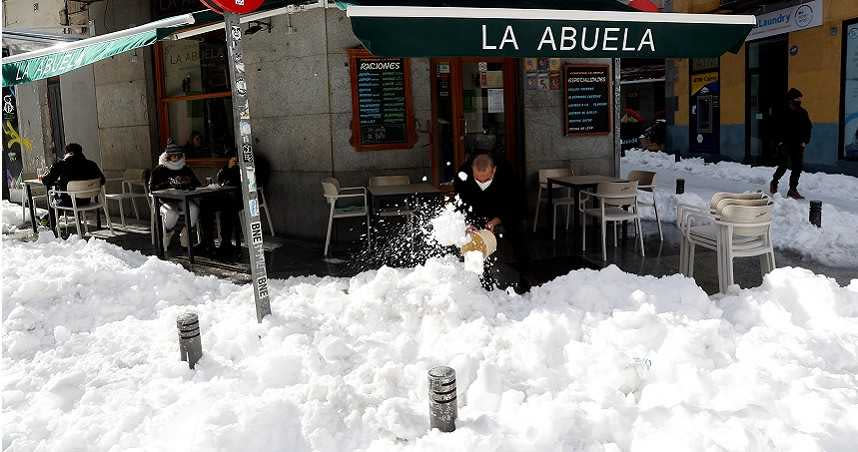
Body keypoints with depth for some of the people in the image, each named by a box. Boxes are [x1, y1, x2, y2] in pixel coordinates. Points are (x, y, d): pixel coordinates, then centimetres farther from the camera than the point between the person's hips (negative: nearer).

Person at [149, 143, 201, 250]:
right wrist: (169, 185, -19)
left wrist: (189, 185, -10)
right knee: (172, 213, -37)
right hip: (166, 201, -3)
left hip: (184, 200, 3)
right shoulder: (159, 170, 5)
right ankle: (165, 237, -8)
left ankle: (185, 236, -10)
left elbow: (198, 184, 14)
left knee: (194, 209, -31)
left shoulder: (186, 170, 17)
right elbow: (152, 188, -6)